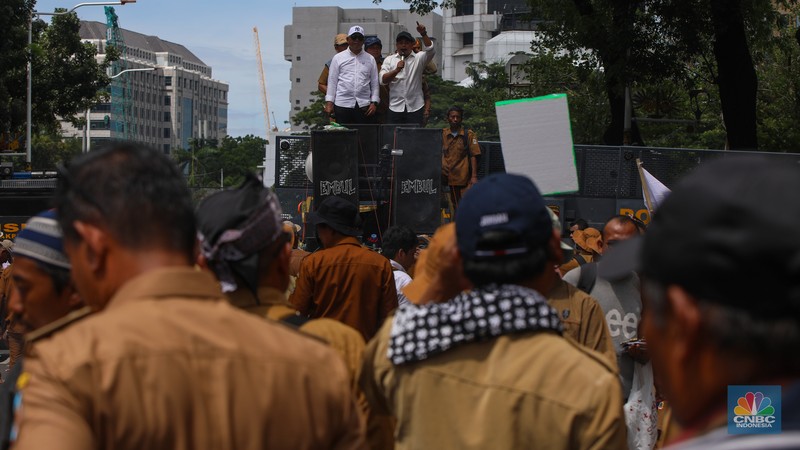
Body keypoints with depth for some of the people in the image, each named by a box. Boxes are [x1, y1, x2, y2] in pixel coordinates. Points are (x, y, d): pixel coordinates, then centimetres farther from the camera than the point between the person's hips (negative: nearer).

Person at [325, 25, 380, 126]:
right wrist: (329, 102, 1)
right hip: (342, 104, -1)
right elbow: (332, 81, 7)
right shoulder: (338, 58, 9)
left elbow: (375, 82, 10)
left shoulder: (370, 59, 12)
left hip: (364, 105, 1)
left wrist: (374, 102, 1)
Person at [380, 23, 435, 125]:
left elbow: (431, 50, -13)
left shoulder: (418, 58, 7)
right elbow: (383, 80, -2)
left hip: (415, 108, -1)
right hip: (395, 108, 1)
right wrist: (397, 70, -18)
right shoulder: (389, 60, 10)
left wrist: (423, 34, -25)